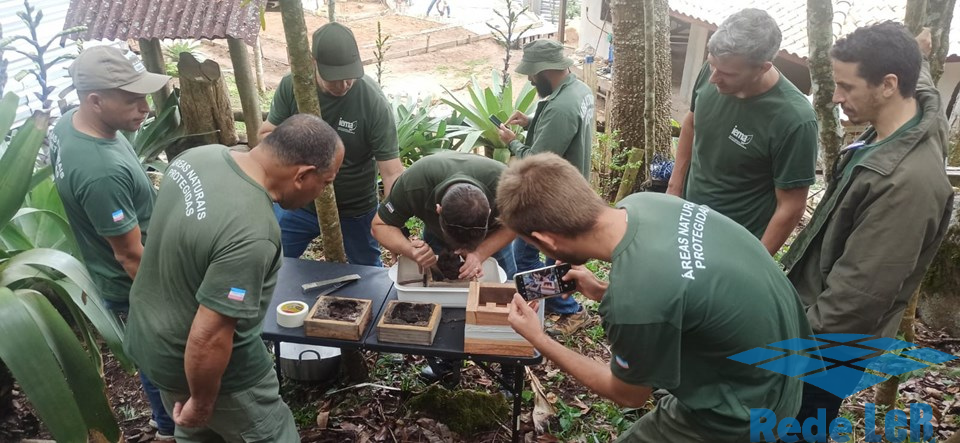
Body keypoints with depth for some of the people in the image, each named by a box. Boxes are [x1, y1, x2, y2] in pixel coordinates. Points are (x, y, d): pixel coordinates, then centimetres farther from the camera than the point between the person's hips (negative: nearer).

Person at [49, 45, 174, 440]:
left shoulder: (69, 123, -8)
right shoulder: (101, 172, -38)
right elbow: (130, 255, -28)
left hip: (109, 274, 9)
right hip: (134, 288, -9)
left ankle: (164, 411, 52)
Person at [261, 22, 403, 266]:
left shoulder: (374, 102, -25)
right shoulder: (291, 85, -15)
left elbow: (392, 172, -24)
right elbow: (266, 135, -4)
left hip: (355, 210, -2)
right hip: (297, 203, 2)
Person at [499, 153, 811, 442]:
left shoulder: (633, 305, -36)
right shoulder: (641, 203, -14)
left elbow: (629, 395, -12)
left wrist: (538, 340, -7)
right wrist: (602, 291, 3)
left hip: (750, 405, -7)